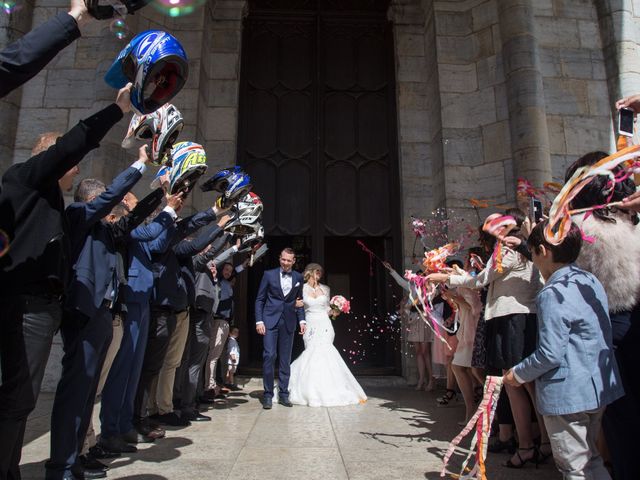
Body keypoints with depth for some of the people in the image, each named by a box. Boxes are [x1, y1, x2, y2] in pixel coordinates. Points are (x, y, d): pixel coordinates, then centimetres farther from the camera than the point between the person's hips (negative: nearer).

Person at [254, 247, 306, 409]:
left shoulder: (298, 277, 8)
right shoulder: (269, 274, 1)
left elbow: (299, 300, 13)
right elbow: (260, 299, 2)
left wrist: (302, 319, 3)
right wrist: (259, 321, -5)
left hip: (288, 322, 2)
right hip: (270, 320, -2)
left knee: (285, 359, 7)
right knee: (269, 356, -8)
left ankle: (283, 394, 17)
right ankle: (268, 395, 4)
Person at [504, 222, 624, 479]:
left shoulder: (553, 293, -23)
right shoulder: (591, 281, 4)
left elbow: (550, 354, -24)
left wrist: (518, 374, -8)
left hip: (568, 394, -9)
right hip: (598, 387, 9)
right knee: (590, 459, 24)